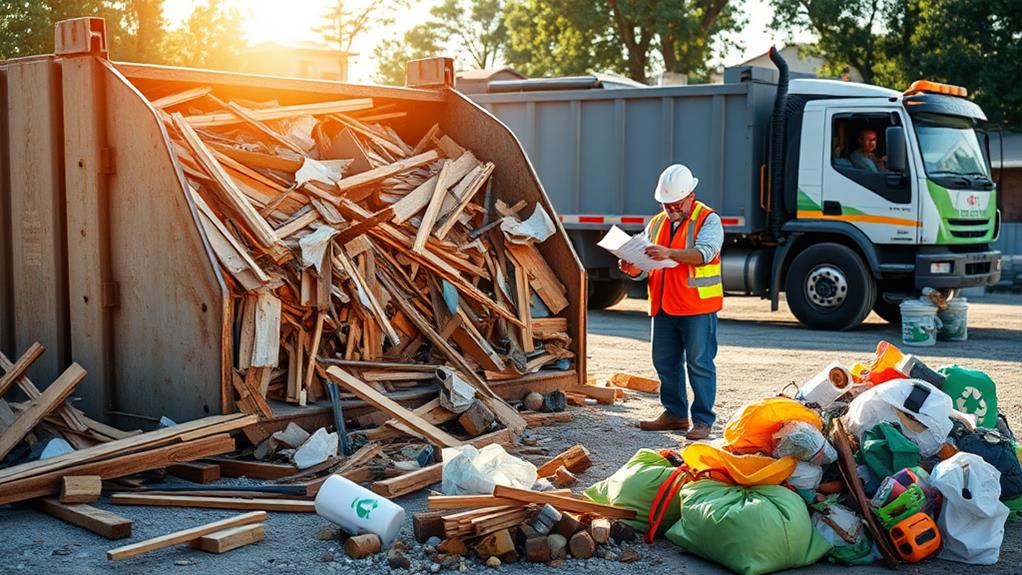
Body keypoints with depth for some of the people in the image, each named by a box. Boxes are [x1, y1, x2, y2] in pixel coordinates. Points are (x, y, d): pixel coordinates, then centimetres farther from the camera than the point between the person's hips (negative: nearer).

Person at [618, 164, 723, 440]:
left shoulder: (708, 220, -4)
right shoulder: (656, 223, 15)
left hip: (698, 306, -6)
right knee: (665, 362, 12)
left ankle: (703, 420, 5)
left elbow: (704, 253, -22)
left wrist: (669, 253, -36)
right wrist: (633, 269, -10)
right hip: (663, 306, 6)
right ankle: (675, 413, 26)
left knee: (699, 363, -2)